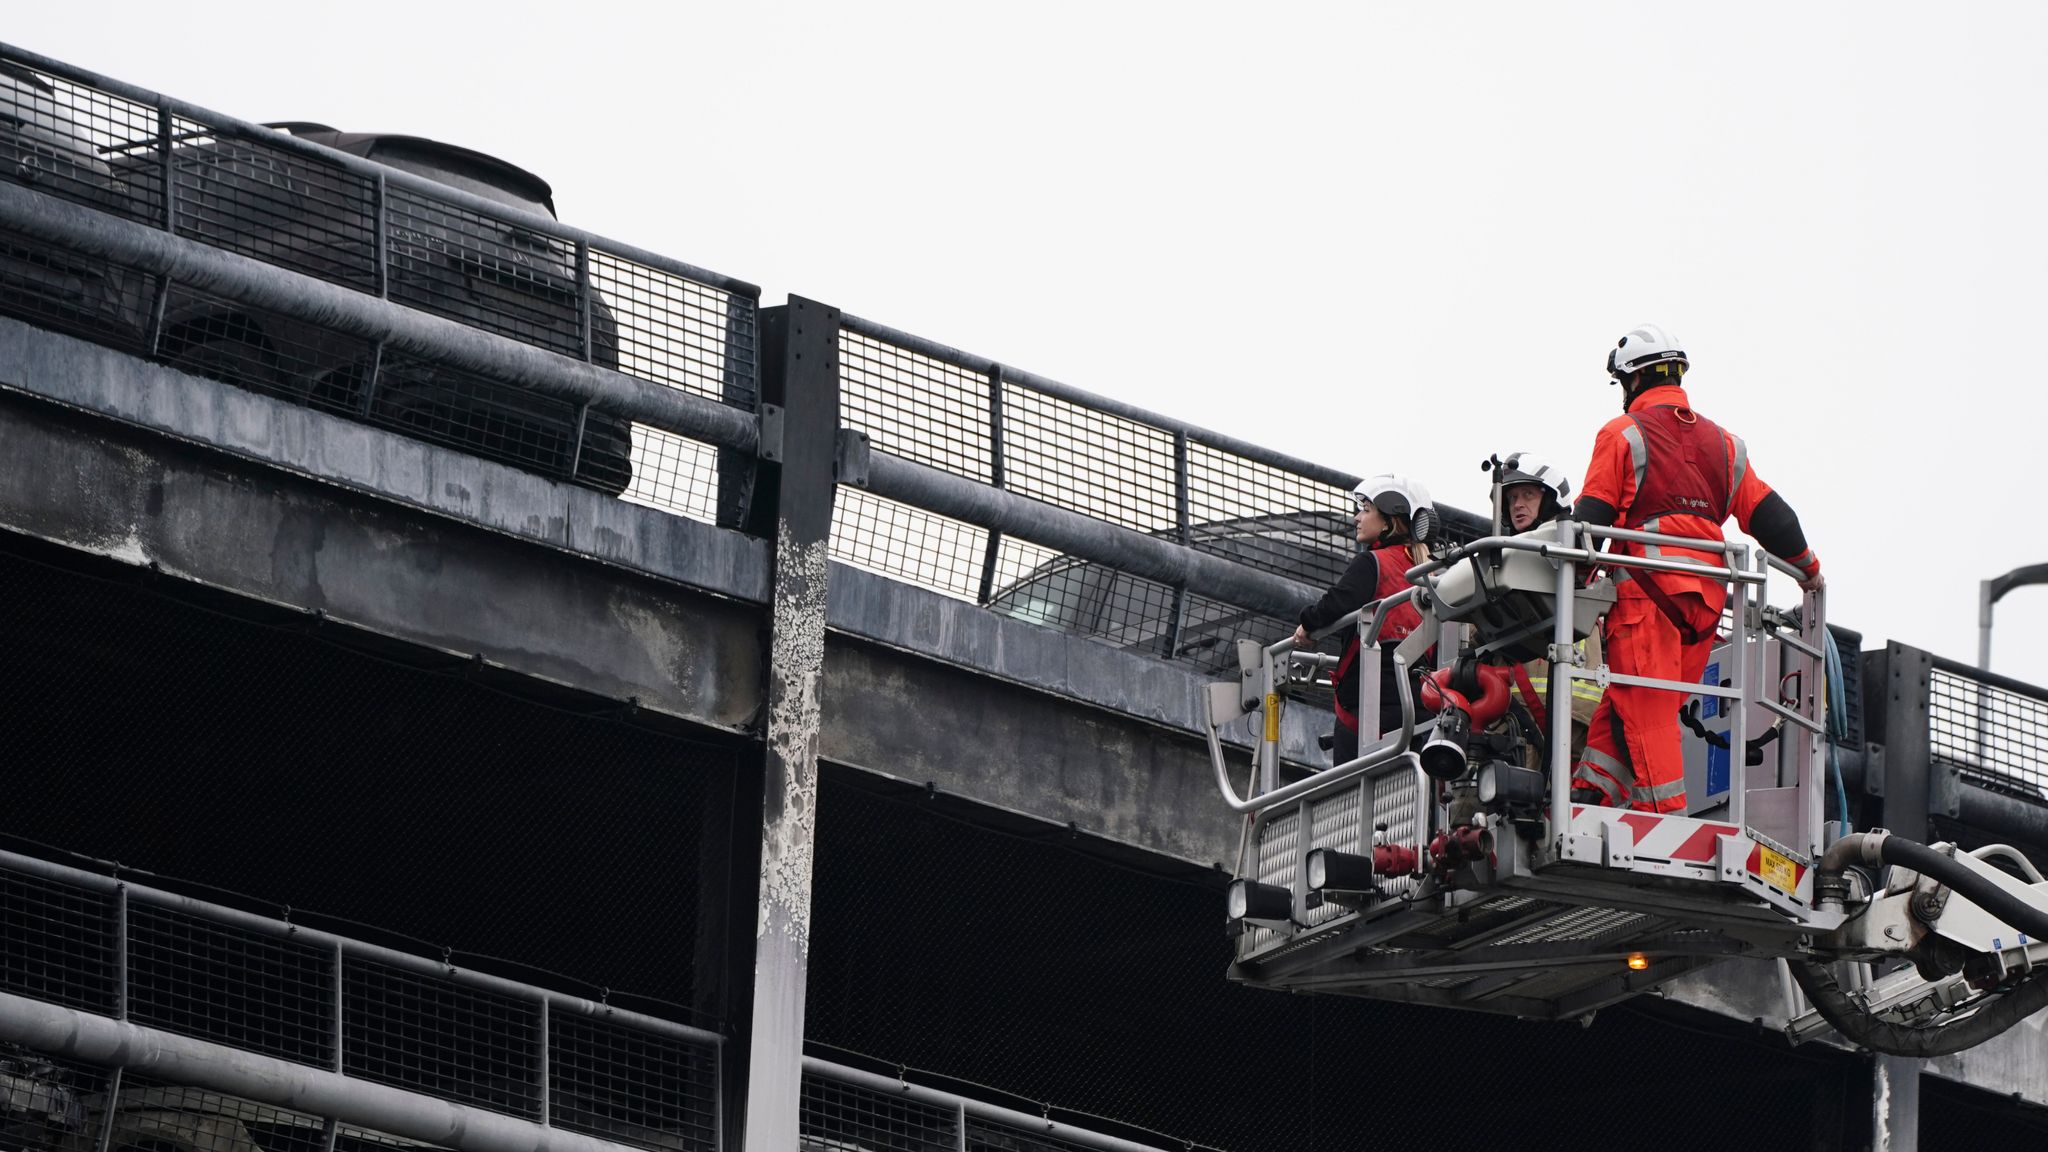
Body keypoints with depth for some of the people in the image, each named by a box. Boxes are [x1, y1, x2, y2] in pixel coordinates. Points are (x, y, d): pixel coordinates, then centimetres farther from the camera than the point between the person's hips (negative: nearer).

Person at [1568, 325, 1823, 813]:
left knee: (1642, 708, -7)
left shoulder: (1622, 435, 2)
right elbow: (1767, 514, 19)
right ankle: (1593, 790, -2)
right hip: (1707, 593, 6)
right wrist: (1808, 567, 32)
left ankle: (1663, 811, -15)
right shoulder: (1722, 444, 18)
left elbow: (1591, 516, -2)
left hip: (1646, 588, -6)